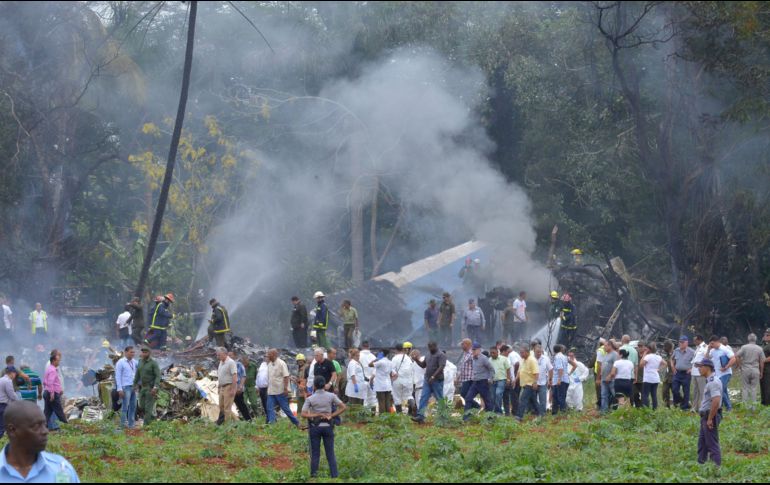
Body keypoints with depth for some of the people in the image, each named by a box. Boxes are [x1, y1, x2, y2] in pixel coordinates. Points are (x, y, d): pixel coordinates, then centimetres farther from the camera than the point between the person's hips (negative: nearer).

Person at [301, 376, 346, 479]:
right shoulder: (331, 396, -4)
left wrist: (317, 415, -12)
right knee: (330, 454, 6)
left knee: (315, 454, 7)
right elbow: (343, 407, -6)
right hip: (328, 426, 1)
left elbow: (304, 414, -14)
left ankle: (314, 476, 8)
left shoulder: (310, 399, -7)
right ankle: (334, 475, 2)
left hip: (315, 427, -1)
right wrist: (331, 416, -6)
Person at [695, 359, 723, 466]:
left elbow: (716, 401, -29)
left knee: (712, 443, -7)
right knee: (702, 442, 18)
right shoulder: (710, 381, 14)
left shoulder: (713, 382, -19)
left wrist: (710, 419, -25)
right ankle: (701, 464, 27)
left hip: (711, 415, -11)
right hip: (706, 416, 11)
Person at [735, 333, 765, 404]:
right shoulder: (759, 349, 0)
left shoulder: (744, 347, -3)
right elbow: (762, 362, 0)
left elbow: (736, 356, -11)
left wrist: (739, 365, 1)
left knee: (745, 388, 6)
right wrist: (761, 372, 9)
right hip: (755, 370, 0)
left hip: (745, 370, 0)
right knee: (754, 389, 5)